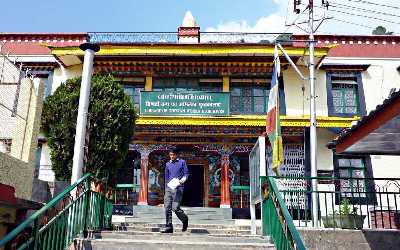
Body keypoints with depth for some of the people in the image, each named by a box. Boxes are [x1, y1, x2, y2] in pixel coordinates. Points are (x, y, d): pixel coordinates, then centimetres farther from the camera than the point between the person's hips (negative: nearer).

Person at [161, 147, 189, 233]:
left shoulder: (182, 162, 5)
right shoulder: (168, 164, 18)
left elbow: (186, 174, 2)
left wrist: (182, 180, -16)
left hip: (178, 188, -4)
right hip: (169, 188, 4)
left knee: (175, 208, -9)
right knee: (167, 207, -4)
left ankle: (185, 219, 19)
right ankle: (169, 227, 3)